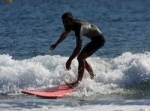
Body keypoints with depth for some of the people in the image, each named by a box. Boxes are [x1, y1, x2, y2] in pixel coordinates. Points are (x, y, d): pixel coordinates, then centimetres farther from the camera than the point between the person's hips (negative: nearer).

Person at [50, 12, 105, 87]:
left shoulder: (78, 27, -32)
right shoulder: (70, 25, -3)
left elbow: (78, 47, -35)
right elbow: (65, 34, 21)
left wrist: (69, 60, -35)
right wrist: (56, 44, 32)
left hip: (98, 39, -10)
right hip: (94, 39, 10)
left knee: (80, 57, -20)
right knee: (82, 59, 15)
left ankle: (79, 81, -26)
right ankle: (93, 77, 30)